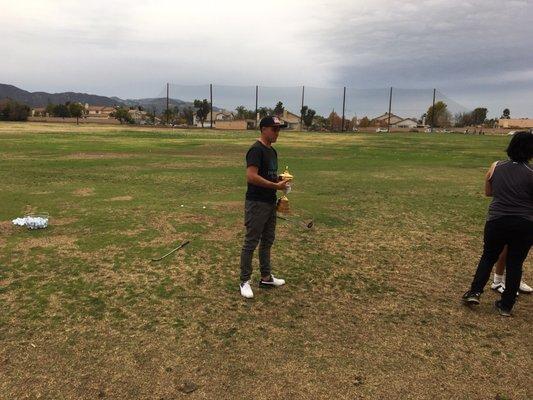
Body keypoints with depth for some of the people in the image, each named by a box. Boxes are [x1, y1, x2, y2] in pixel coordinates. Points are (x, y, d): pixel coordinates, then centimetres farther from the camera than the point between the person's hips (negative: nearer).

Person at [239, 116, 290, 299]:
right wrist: (276, 185, -20)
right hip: (257, 203, -10)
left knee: (268, 241, 17)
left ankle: (266, 277, 29)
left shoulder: (272, 151, 13)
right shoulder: (256, 149, -16)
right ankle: (245, 281, 12)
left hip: (270, 202, 10)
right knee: (251, 243, 0)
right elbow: (251, 177, -26)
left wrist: (280, 180, 4)